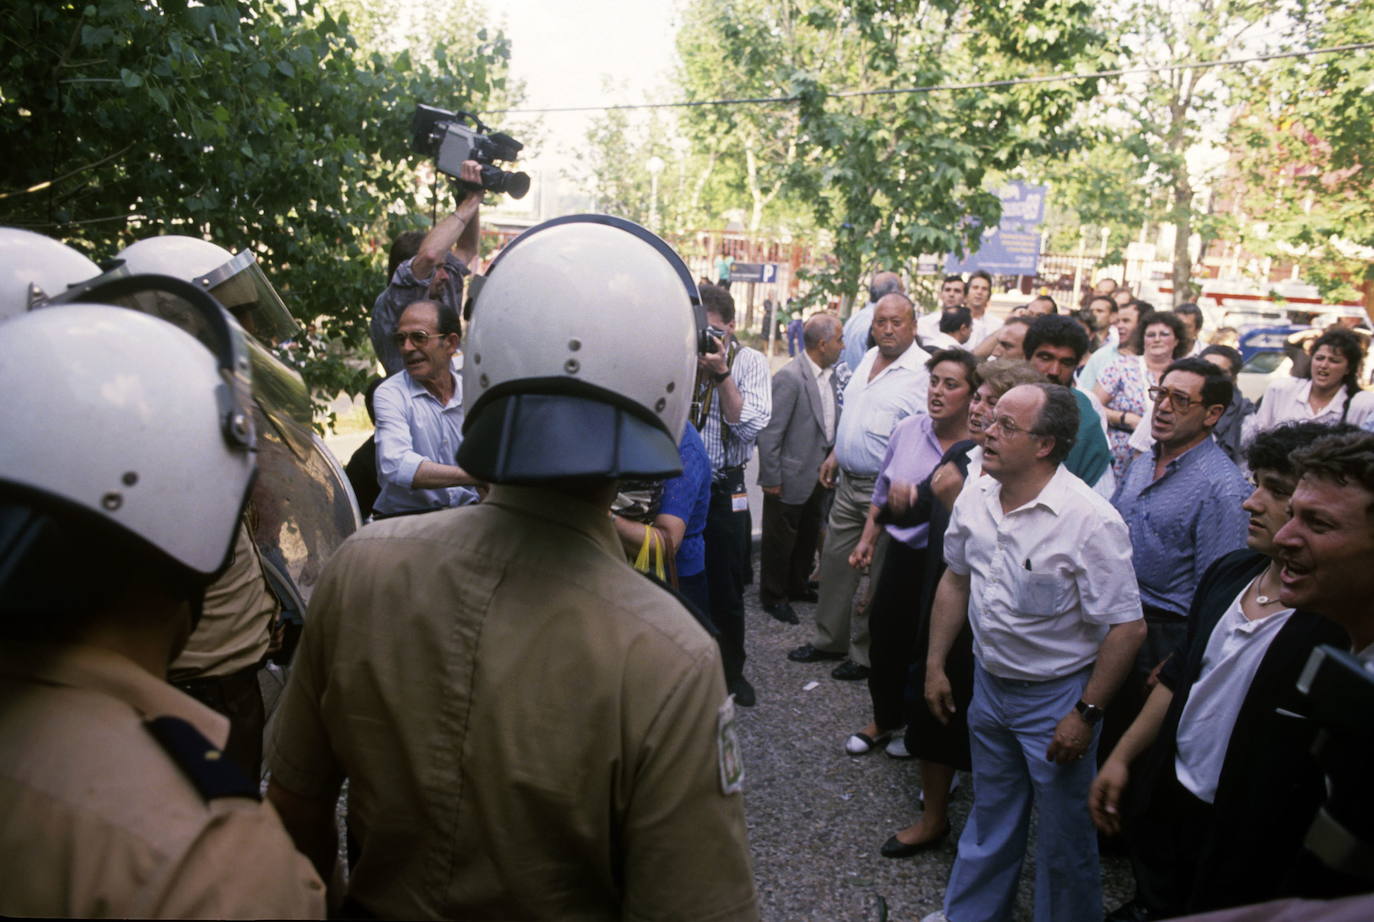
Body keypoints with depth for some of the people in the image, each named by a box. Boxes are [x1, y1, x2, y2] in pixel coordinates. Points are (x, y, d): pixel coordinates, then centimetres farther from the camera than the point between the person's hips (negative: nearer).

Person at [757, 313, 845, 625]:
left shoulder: (831, 374, 2)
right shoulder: (789, 377, -21)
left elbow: (832, 422, 10)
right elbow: (770, 433, -19)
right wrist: (771, 479, -16)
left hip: (820, 475, 7)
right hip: (791, 478, -7)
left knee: (808, 537, 22)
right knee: (780, 540, 10)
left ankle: (797, 586, 42)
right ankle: (773, 596, 28)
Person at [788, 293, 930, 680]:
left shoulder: (924, 372, -15)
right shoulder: (869, 359, 11)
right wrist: (835, 455, 20)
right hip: (849, 482, 8)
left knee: (879, 574, 5)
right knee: (835, 560, 15)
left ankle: (865, 654, 20)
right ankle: (829, 640, 30)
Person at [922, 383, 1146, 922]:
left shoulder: (1090, 521, -25)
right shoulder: (975, 498, -6)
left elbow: (1127, 628, -20)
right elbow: (956, 579, 8)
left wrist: (1086, 714, -18)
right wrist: (935, 665, 9)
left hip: (1056, 696, -6)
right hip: (988, 683, 6)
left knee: (1063, 833, 13)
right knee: (990, 816, 25)